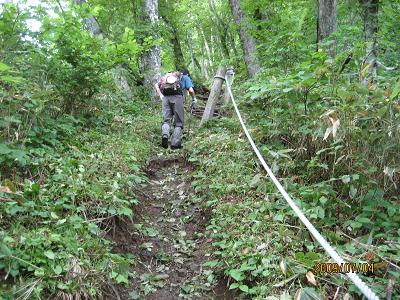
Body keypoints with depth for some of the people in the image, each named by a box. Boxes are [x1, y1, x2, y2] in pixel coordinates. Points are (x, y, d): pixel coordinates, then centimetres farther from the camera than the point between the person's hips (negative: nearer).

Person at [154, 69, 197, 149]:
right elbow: (191, 90, 6)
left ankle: (165, 135, -22)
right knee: (178, 122, 4)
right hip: (177, 97, -3)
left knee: (166, 120, 6)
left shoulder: (168, 76, 32)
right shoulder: (186, 77, 21)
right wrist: (194, 99, 21)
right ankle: (175, 143, -2)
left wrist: (160, 95, 14)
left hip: (165, 97, 3)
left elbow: (156, 85, 19)